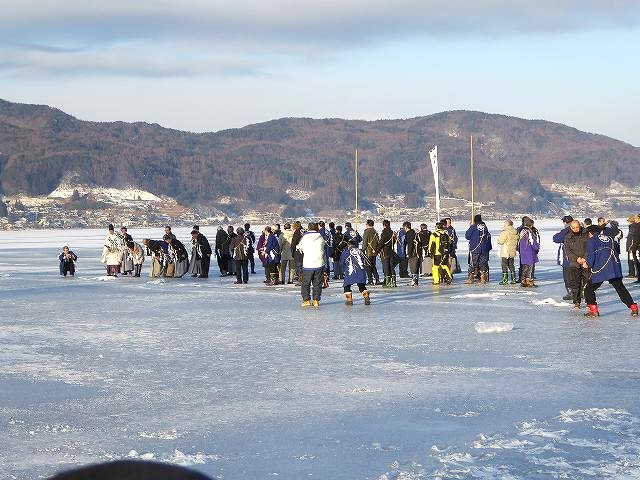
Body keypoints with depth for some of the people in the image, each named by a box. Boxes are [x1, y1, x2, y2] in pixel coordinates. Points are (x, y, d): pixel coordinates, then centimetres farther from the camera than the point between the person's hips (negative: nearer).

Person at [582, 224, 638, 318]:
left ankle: (594, 310, -3)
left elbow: (591, 256, -7)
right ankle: (633, 307, 9)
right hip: (615, 268, 6)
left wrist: (587, 263, 16)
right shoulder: (608, 238, 23)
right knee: (621, 288, 15)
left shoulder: (591, 240, 4)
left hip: (601, 270, -6)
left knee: (589, 289, 7)